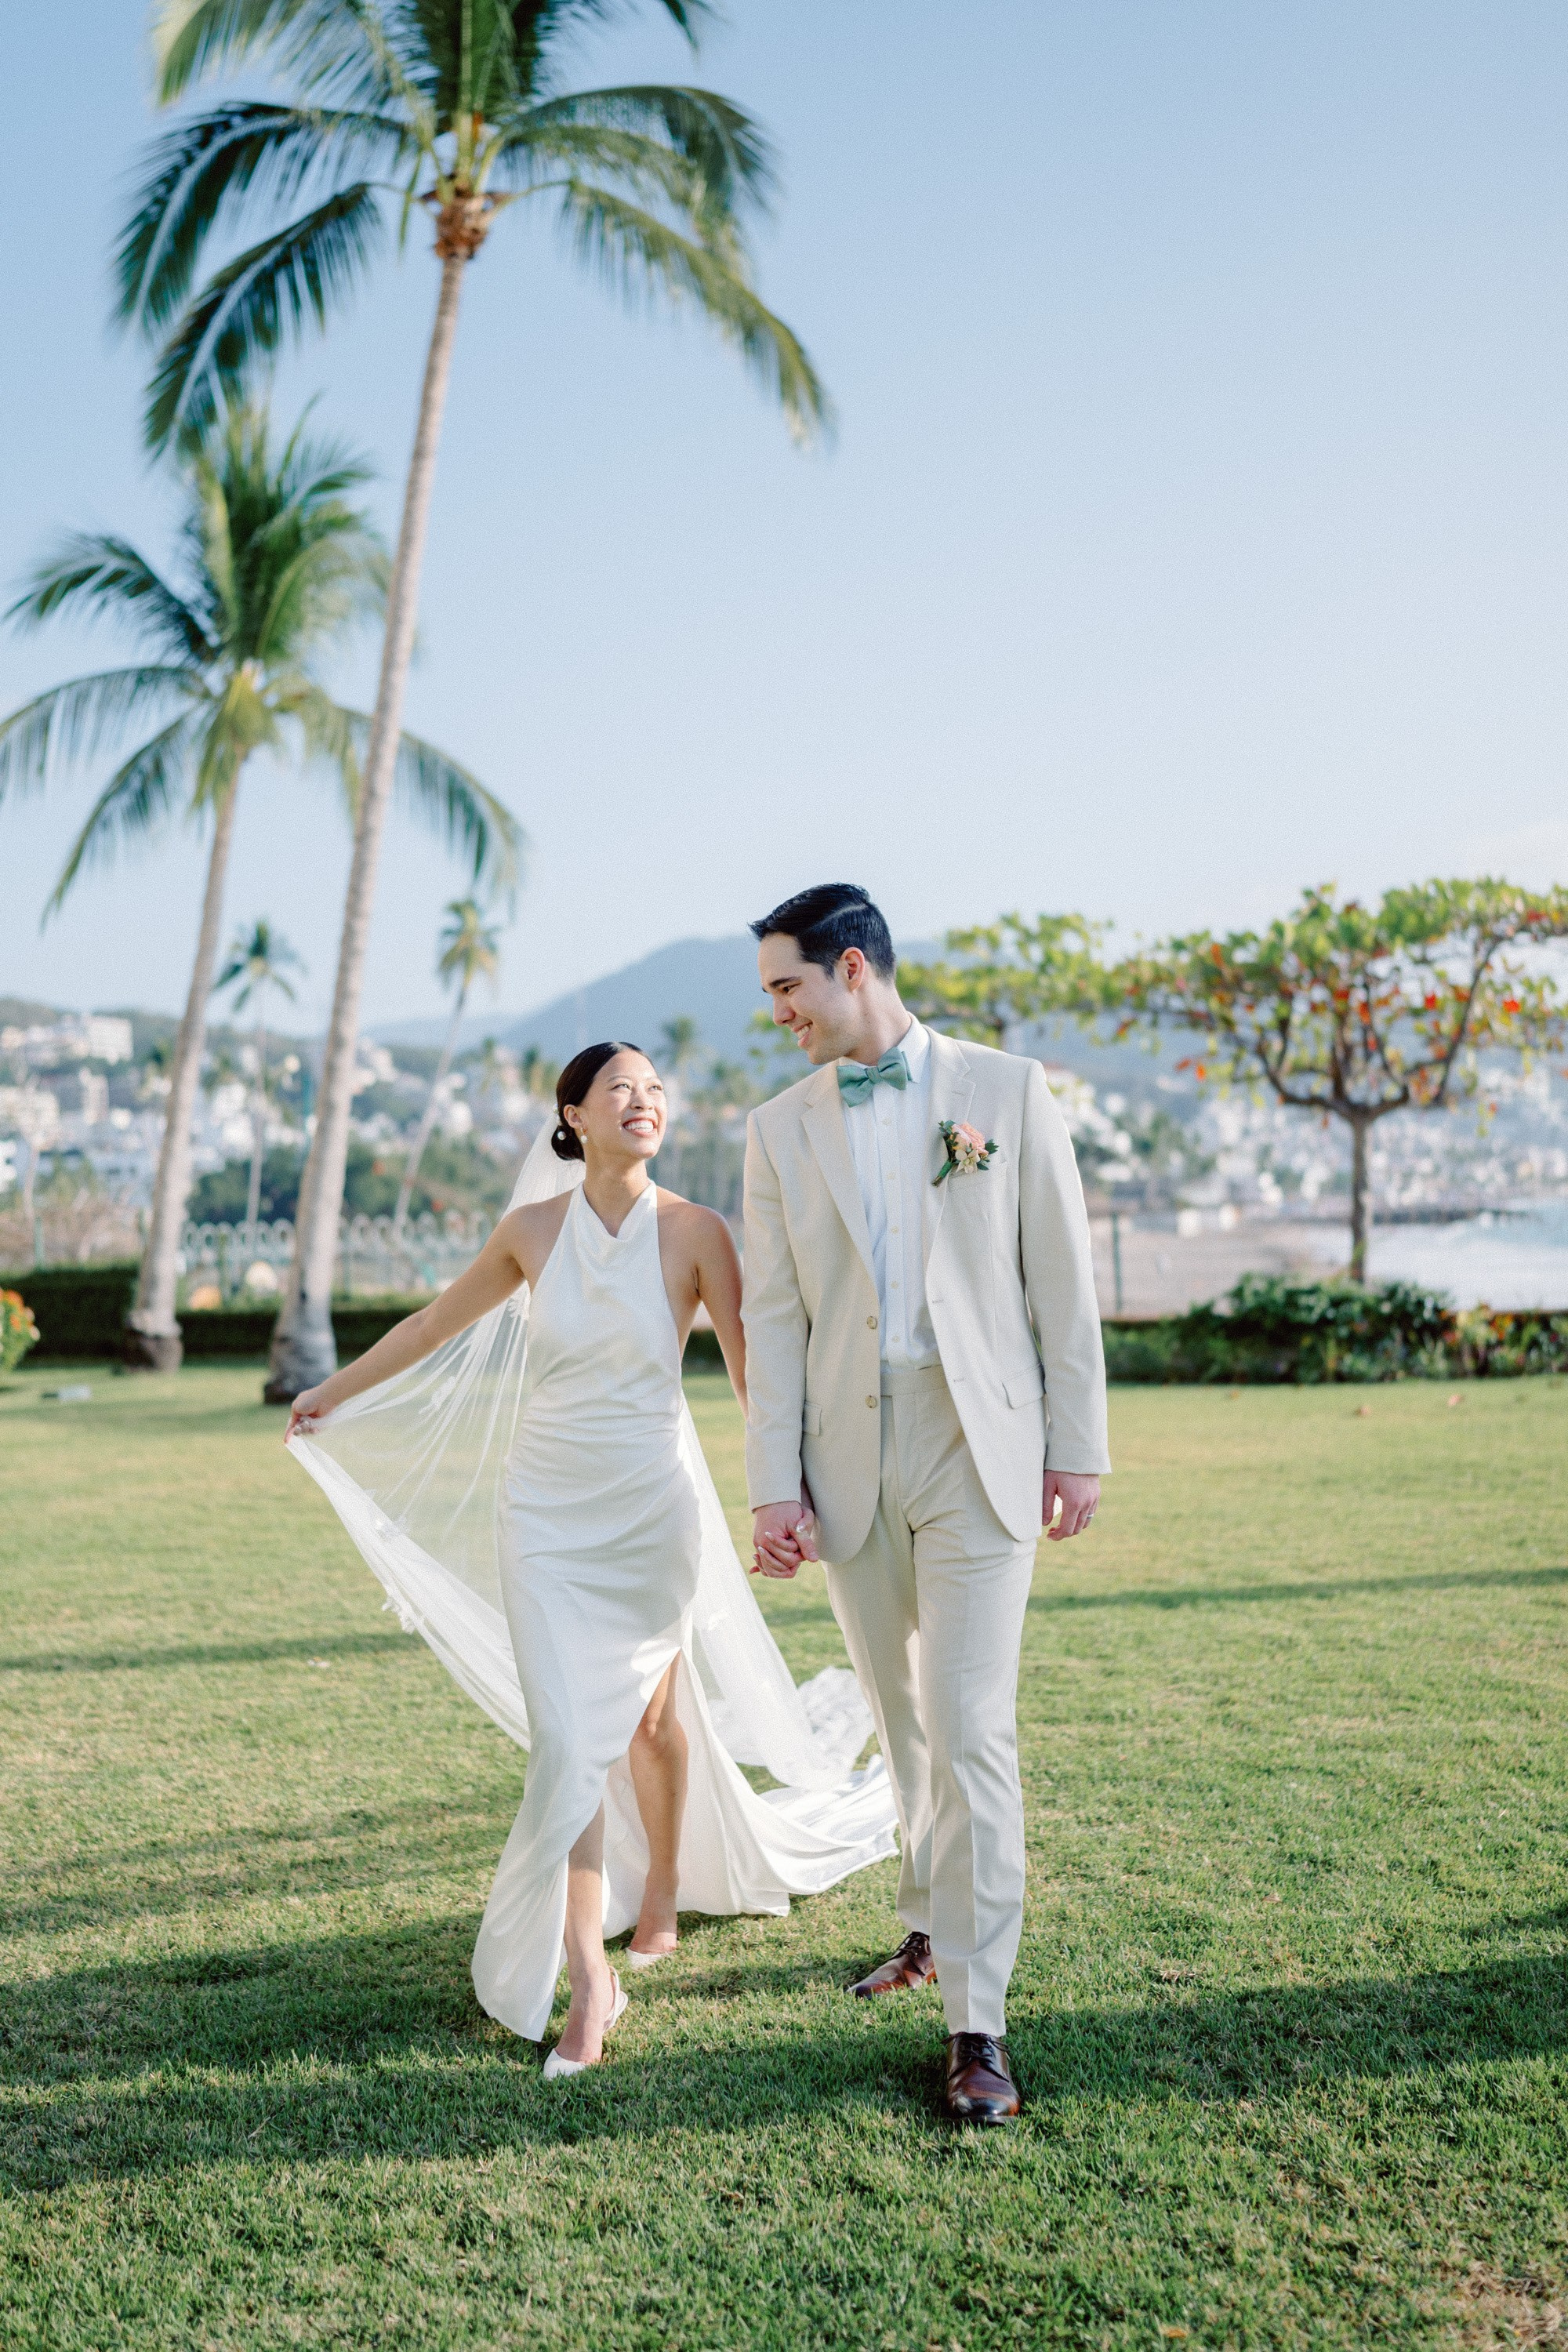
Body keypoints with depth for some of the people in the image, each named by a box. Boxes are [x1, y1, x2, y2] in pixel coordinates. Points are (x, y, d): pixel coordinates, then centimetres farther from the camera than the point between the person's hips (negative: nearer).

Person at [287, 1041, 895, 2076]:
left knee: (650, 1718, 15)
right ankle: (590, 1983, 2)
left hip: (652, 1505, -1)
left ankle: (662, 1894, 43)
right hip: (546, 1512, 1)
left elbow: (754, 1367, -9)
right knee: (569, 1739, -7)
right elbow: (439, 1321, 13)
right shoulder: (533, 1230, -3)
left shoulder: (694, 1231, -10)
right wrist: (333, 1393, 23)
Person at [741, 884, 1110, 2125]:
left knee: (970, 1730, -7)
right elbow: (773, 1319, 4)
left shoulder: (1007, 1089, 1)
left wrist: (1080, 1446, -1)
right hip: (851, 1463, 3)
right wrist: (776, 1487, -1)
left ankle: (977, 2020, 1)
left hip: (980, 1451, -3)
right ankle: (933, 1927, 35)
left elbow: (1061, 1278, 1)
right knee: (903, 1722, 14)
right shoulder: (781, 1129, 7)